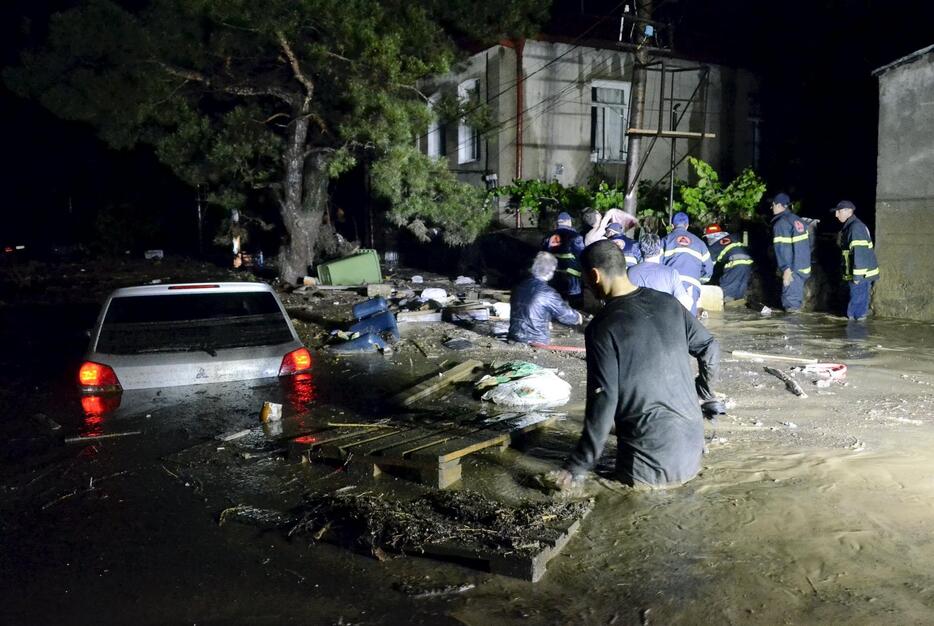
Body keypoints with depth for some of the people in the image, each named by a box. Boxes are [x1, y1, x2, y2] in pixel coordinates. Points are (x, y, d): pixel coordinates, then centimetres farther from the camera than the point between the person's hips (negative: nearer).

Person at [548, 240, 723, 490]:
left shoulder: (603, 327, -17)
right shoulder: (667, 302, 1)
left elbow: (602, 402, -17)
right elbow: (710, 348, 11)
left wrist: (577, 467, -9)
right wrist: (705, 395, 29)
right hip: (691, 443, 6)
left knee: (627, 477, 22)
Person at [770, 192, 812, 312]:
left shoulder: (780, 223, -14)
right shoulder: (798, 220, 11)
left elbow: (782, 248, -21)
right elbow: (808, 243, 16)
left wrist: (786, 269, -24)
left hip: (793, 268, -8)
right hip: (805, 266, 8)